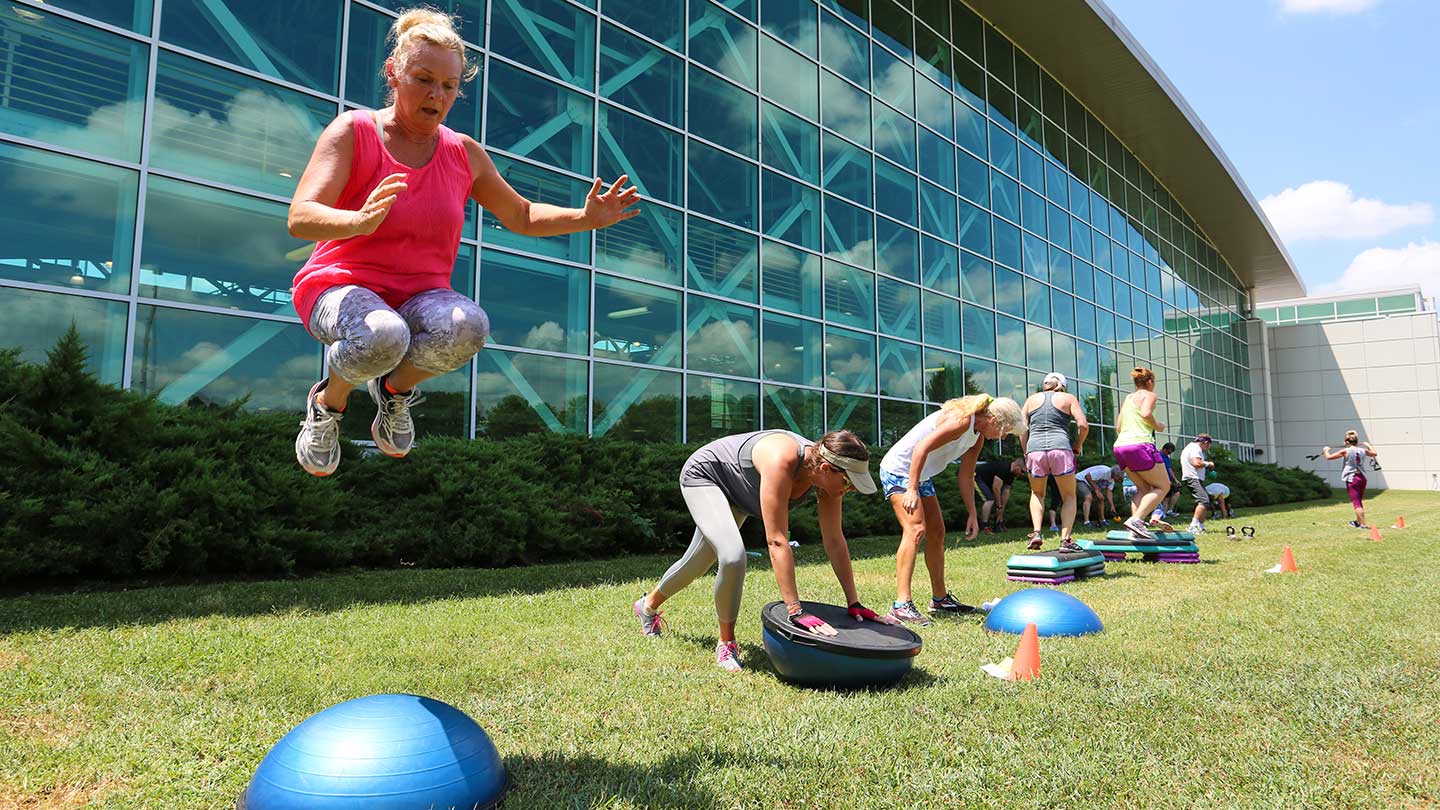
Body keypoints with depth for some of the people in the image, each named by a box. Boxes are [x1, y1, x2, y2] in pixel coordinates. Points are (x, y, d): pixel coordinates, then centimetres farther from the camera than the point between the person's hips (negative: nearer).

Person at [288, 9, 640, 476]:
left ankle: (395, 388, 0)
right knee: (382, 336, -40)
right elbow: (300, 219, -17)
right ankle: (327, 403, -2)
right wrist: (360, 221, -40)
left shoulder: (464, 153, 6)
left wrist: (586, 218, 0)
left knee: (467, 326, -34)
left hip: (422, 298, 3)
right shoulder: (354, 131, -6)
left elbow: (521, 217, 18)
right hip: (340, 286, -3)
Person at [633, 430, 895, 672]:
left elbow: (835, 542, -15)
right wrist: (795, 611, -45)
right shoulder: (781, 461, -44)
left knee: (698, 563, 20)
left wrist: (854, 603, -14)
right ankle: (726, 642, -5)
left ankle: (648, 605, 49)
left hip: (733, 491, 7)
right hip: (702, 474, -7)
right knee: (733, 555, -29)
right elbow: (777, 541, -45)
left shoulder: (827, 472, -23)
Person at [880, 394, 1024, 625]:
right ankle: (902, 603, -26)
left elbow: (966, 476, 13)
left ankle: (940, 599, 25)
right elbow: (922, 447, -31)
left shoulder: (977, 436, 7)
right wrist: (912, 490, -33)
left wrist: (972, 514, 10)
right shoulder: (961, 420, -24)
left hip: (922, 476, 11)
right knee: (915, 530, -22)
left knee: (937, 532, 13)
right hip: (898, 470, -11)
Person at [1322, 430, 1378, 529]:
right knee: (1359, 502, 21)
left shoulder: (1345, 451, -9)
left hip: (1352, 479, -6)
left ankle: (1363, 524, -9)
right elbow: (1374, 454, 27)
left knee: (1356, 503, -5)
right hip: (1362, 478, 6)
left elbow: (1329, 457, -6)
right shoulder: (1362, 450, 6)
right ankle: (1358, 522, 35)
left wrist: (1326, 450, 14)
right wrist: (1367, 445, 41)